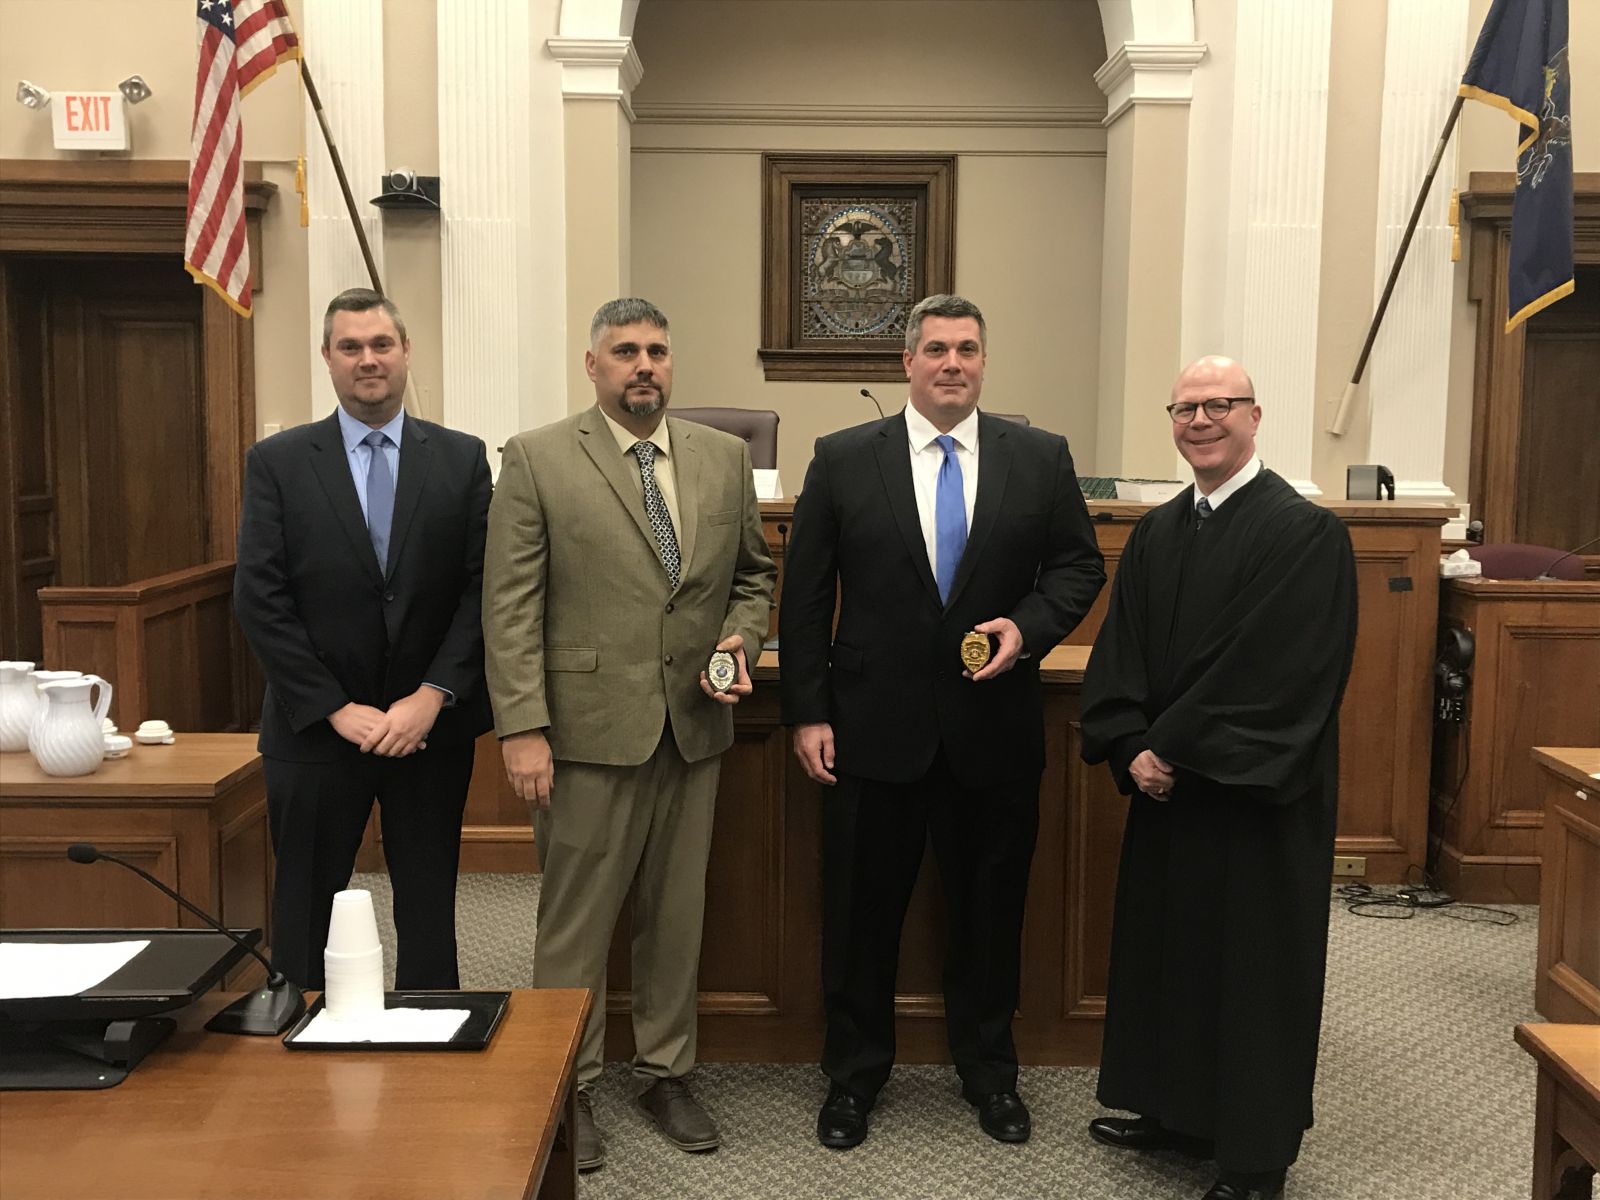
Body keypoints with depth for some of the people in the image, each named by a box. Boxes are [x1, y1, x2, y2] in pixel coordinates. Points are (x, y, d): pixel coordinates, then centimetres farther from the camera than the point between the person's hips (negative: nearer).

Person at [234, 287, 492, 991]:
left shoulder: (461, 459, 3)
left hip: (431, 727, 1)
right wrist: (337, 709, -12)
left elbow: (483, 588, -2)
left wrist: (432, 696, -12)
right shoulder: (277, 463, 0)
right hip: (316, 729, -1)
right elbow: (260, 601, -6)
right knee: (305, 918, 9)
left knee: (430, 914, 12)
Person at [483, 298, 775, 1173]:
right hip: (589, 729, -4)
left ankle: (664, 1072, 31)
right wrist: (522, 728, -14)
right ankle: (568, 1087, 24)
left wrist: (742, 636, -3)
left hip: (693, 727, 4)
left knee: (677, 913, 14)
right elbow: (510, 605, -8)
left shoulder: (724, 458, 8)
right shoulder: (536, 460, -4)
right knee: (576, 918, 7)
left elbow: (753, 571, 17)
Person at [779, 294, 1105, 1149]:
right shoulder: (842, 460, -2)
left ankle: (988, 1070, 36)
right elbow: (805, 597, -1)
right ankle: (854, 1075, 31)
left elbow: (1078, 565, 7)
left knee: (989, 909, 15)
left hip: (995, 730, 1)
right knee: (861, 911, 10)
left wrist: (1028, 627, -12)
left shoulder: (1040, 458, 2)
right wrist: (807, 711, -5)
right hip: (875, 727, -1)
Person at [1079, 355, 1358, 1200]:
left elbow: (1277, 674, -19)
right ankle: (1176, 1111, 33)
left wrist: (1170, 747, -17)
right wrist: (1132, 748, -10)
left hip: (1258, 792, -6)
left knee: (1253, 962, 4)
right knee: (1166, 942, 15)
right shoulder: (1154, 535, 8)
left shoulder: (1306, 532, -13)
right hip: (1166, 783, 7)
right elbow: (1119, 656, 6)